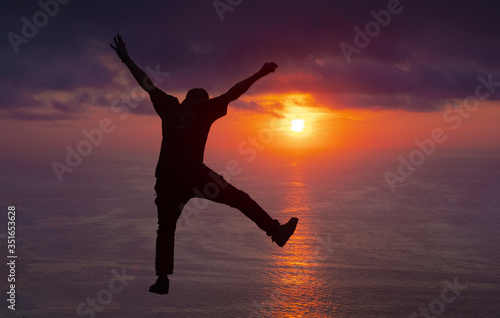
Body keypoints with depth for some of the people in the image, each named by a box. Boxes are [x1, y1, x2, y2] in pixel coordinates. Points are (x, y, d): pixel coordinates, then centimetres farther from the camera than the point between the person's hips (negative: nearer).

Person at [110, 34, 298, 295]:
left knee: (165, 227, 14)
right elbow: (233, 93, 7)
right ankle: (276, 231, -7)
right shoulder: (204, 110, 9)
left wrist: (126, 59, 35)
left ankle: (162, 279, 7)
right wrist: (260, 73, 13)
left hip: (166, 177, 4)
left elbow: (146, 83, 25)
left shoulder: (169, 108, 17)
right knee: (239, 199, 2)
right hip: (192, 173, -4)